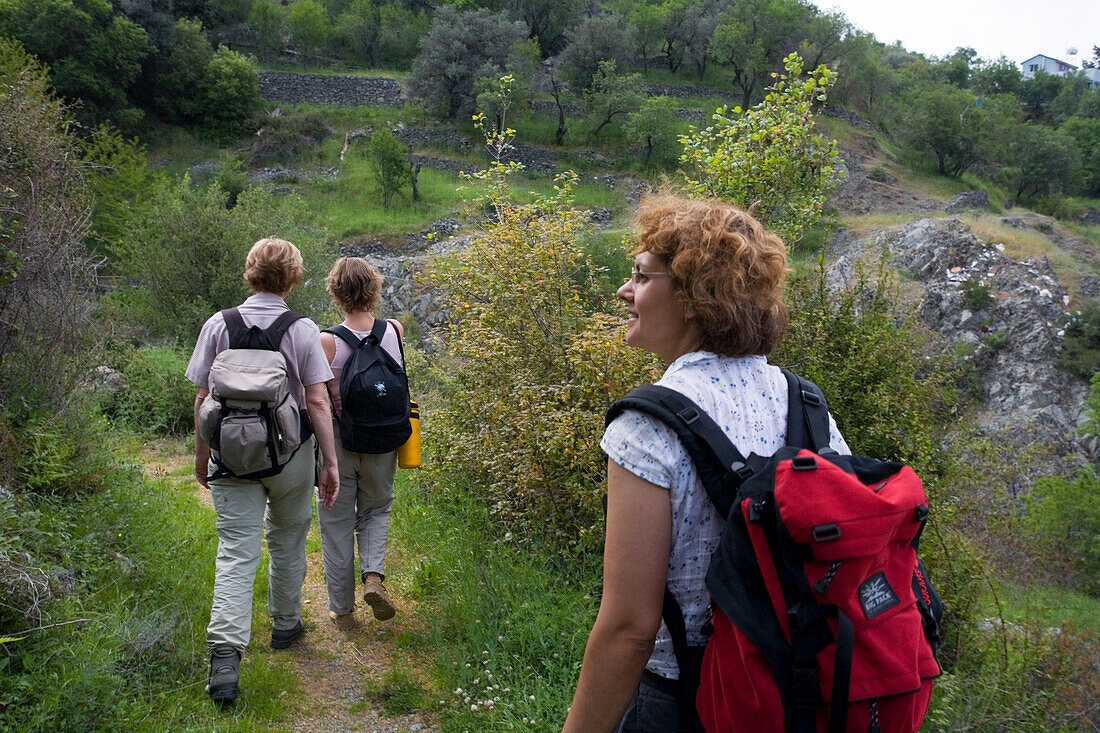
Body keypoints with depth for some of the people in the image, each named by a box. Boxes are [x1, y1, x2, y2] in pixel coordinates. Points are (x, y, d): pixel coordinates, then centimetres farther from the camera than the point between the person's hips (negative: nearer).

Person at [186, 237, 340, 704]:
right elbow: (318, 402, -11)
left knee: (236, 551, 0)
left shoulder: (218, 326, -3)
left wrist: (202, 455, 10)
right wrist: (330, 462, -6)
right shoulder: (303, 331, -8)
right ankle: (285, 626, 34)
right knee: (287, 542, 18)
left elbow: (203, 398, -1)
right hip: (291, 455, 0)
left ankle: (225, 650, -13)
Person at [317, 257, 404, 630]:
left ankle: (342, 610, 22)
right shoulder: (395, 332, -9)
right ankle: (373, 574, 3)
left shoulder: (326, 343, -18)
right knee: (376, 510, 25)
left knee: (337, 524, 13)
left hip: (337, 445, -2)